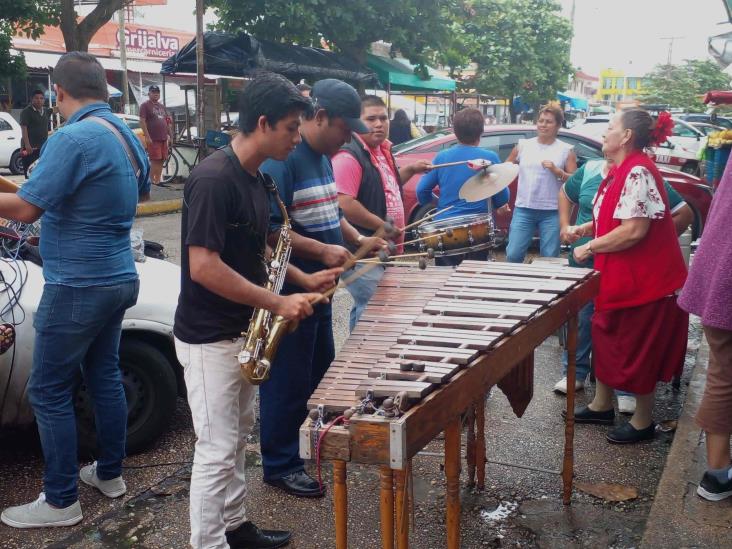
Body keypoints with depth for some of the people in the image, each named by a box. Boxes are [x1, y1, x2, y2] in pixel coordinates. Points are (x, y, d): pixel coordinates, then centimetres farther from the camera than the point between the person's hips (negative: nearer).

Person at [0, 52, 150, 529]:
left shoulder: (72, 138, -20)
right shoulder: (128, 137, 7)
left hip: (77, 287, -9)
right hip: (118, 279, 9)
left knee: (49, 391, 2)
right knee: (104, 375, 18)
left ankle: (61, 501, 9)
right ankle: (110, 473, 29)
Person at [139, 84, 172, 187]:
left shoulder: (162, 106, 20)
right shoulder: (145, 105, -2)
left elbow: (168, 122, 22)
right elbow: (142, 121, -10)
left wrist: (170, 136, 16)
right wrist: (147, 136, -17)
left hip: (164, 139, 7)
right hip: (153, 139, -7)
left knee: (161, 161, 7)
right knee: (155, 161, -9)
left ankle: (158, 181, 13)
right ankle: (152, 181, -5)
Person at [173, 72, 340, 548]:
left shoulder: (255, 178, 6)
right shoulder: (213, 179, -22)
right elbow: (203, 266, -28)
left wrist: (303, 279, 6)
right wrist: (277, 303, -24)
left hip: (242, 331, 9)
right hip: (209, 339, -9)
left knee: (239, 437, 20)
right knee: (217, 450, 0)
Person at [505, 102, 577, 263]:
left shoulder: (566, 150, 3)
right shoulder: (524, 145, 9)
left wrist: (556, 171, -14)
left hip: (552, 212, -1)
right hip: (523, 209, 1)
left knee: (549, 259, 4)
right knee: (513, 255, -3)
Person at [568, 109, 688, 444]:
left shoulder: (638, 172, -21)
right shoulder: (622, 171, 10)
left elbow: (634, 230, -28)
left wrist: (589, 248, -18)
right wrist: (588, 228, 6)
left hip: (644, 280, -10)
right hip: (619, 277, 10)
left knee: (638, 351, 4)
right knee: (606, 338, 18)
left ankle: (643, 422, 20)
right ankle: (601, 405, 33)